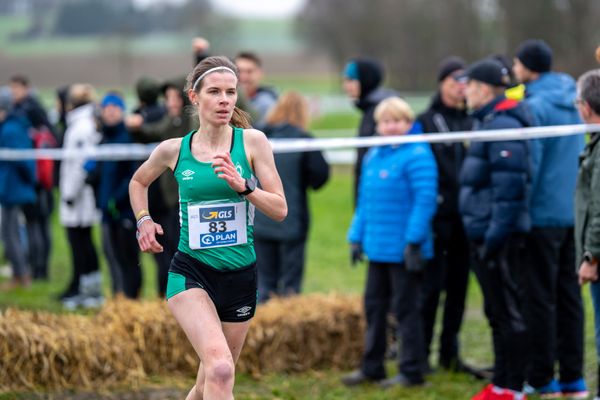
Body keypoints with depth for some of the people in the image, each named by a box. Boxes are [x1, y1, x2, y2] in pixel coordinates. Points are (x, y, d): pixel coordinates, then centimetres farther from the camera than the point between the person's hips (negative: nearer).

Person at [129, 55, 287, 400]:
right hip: (191, 273, -2)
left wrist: (242, 185, -20)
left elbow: (280, 209, -6)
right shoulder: (173, 149, -1)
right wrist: (144, 220, 6)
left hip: (241, 277, 2)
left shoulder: (252, 141, -3)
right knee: (220, 369, -28)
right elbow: (138, 182, 21)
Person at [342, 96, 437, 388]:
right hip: (377, 248, 8)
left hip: (403, 251, -8)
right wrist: (357, 236, 14)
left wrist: (413, 240, -21)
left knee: (405, 308, -1)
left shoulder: (417, 155, -12)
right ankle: (371, 367, 24)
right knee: (374, 306, 14)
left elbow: (425, 200, -18)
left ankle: (411, 372, 7)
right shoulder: (373, 156, 13)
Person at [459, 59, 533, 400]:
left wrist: (495, 235, -22)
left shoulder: (503, 126, -17)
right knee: (497, 312, 16)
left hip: (502, 238, -10)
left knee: (509, 313, -4)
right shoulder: (489, 122, 15)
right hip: (487, 234, 10)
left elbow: (510, 187, -22)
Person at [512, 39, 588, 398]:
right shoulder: (572, 101, 10)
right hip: (573, 214, 7)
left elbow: (527, 166, -17)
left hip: (543, 216, -7)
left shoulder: (535, 108, -15)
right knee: (568, 294, 11)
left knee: (541, 297, 0)